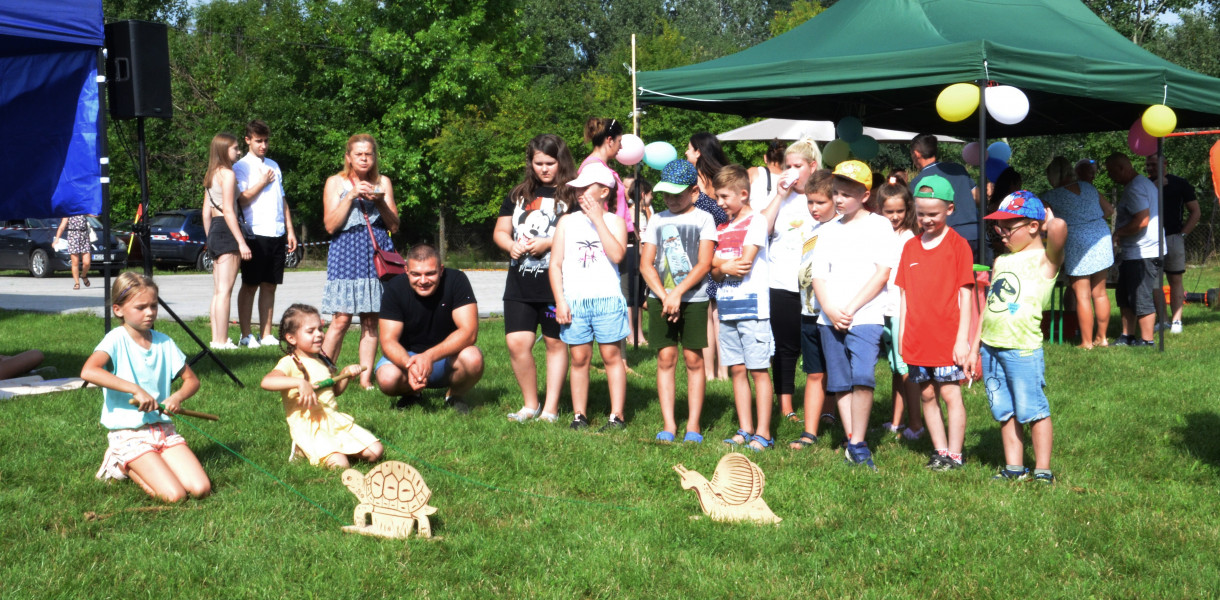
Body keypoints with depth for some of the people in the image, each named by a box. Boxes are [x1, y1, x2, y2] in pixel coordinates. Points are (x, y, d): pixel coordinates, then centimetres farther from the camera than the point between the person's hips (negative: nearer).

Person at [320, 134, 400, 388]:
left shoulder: (383, 182, 12)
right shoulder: (336, 182, 6)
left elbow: (394, 226, 8)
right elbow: (330, 225, -3)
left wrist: (380, 202, -9)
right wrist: (351, 196, -10)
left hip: (377, 253, 2)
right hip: (346, 252, -2)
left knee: (371, 320, 0)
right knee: (342, 319, -9)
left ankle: (366, 378, 5)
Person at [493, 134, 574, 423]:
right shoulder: (519, 194, 14)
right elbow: (500, 231, 18)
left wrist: (547, 243, -17)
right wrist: (511, 245, -4)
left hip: (556, 285, -4)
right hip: (520, 284, 4)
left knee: (555, 343, 6)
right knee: (517, 343, -4)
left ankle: (551, 409, 14)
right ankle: (530, 405, 13)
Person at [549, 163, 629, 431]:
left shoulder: (614, 221, 6)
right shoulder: (567, 221, 11)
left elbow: (617, 255, -12)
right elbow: (556, 263, 9)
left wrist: (598, 220, -11)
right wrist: (560, 301, 0)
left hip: (607, 299, -2)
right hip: (574, 300, 2)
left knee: (611, 355, -1)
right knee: (579, 358, 4)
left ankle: (616, 416, 2)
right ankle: (579, 416, 10)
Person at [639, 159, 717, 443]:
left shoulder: (703, 219, 2)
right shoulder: (657, 220, 11)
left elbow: (704, 264, -7)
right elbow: (646, 264, 5)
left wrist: (677, 293, -15)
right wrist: (663, 295, -9)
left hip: (694, 299, -3)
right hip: (660, 298, 3)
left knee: (694, 358, -1)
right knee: (666, 358, 0)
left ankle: (693, 425, 4)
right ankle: (669, 425, 3)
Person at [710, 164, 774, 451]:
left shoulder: (756, 222, -5)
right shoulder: (722, 228, 16)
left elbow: (745, 264, -13)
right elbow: (715, 272, 11)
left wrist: (720, 264, 1)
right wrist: (726, 267, -9)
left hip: (752, 305, -7)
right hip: (727, 306, 7)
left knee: (758, 370, -4)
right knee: (737, 370, 8)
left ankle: (763, 433, -3)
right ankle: (745, 430, 14)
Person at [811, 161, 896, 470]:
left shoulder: (879, 225, 3)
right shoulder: (830, 232, 16)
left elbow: (883, 273, -5)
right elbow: (819, 276, 10)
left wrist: (851, 309, -11)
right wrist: (830, 311, -8)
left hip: (865, 317, -5)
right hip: (829, 319, 5)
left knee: (862, 377, -20)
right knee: (840, 383, 5)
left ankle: (858, 443, -13)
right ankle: (851, 440, 13)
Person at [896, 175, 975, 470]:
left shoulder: (958, 245, -3)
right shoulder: (910, 246, 10)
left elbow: (965, 293, -5)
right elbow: (905, 294, 12)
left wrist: (962, 337, -9)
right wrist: (901, 334, 8)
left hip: (947, 337, -5)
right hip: (917, 338, 5)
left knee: (950, 393, -3)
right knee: (927, 394, 9)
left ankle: (954, 454, 4)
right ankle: (939, 450, 18)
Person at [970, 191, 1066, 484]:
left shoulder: (1044, 259, -6)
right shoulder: (1002, 260, 16)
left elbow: (1059, 228, -28)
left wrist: (1050, 220, -5)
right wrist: (975, 347, 18)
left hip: (1023, 349, -7)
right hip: (991, 347, 7)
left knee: (1032, 411, -3)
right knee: (1004, 412, 11)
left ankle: (1043, 470, 6)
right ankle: (1013, 467, 20)